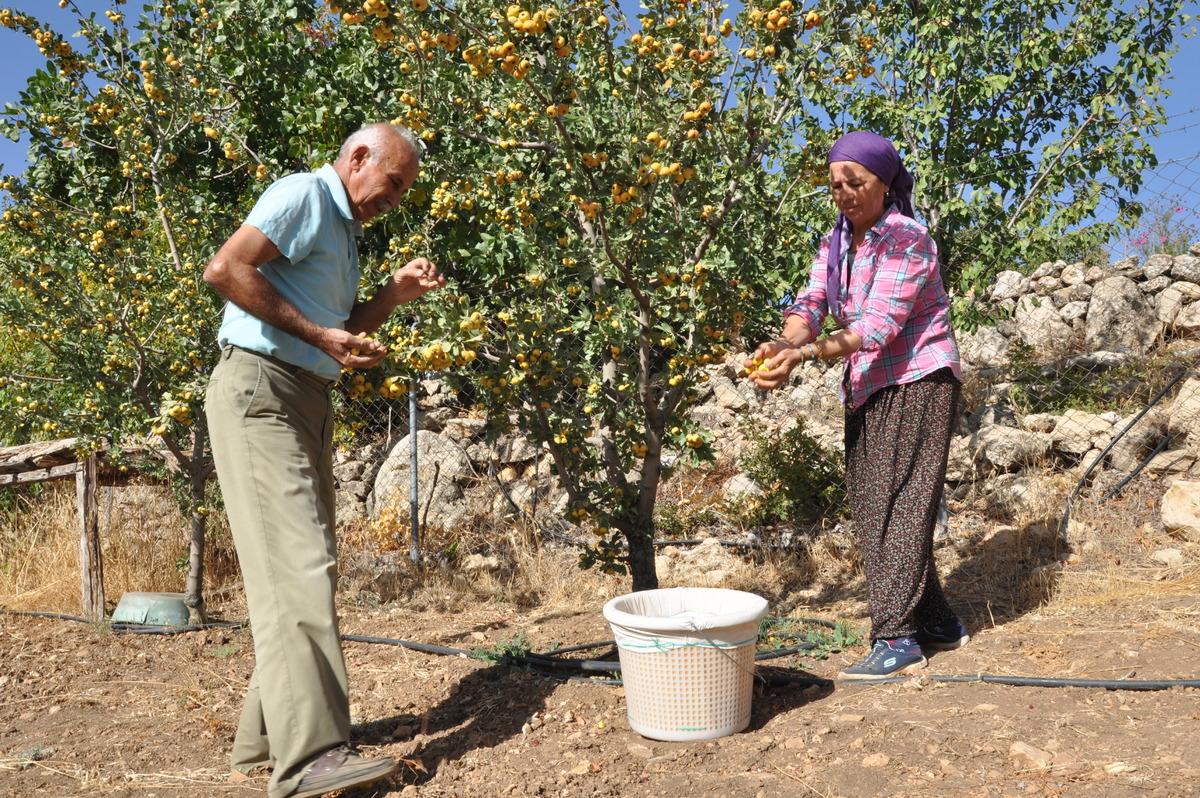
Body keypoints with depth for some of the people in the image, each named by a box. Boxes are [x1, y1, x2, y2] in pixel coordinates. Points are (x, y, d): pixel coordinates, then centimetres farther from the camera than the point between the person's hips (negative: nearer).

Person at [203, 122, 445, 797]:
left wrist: (395, 293, 9)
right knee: (297, 562, -17)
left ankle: (267, 731, 15)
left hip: (309, 401, 10)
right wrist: (318, 335, -19)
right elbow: (225, 269, -18)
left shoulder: (345, 230, 23)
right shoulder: (304, 195, -5)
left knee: (308, 564, 8)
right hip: (260, 390, -10)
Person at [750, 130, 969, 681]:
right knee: (870, 511, 9)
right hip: (867, 390, 8)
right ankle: (937, 625, 21)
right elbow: (811, 304, -5)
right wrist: (783, 345, -27)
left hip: (918, 383, -8)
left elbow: (878, 325, -25)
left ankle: (897, 639, -5)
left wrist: (804, 355, -36)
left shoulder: (907, 240, -15)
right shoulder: (836, 243, 9)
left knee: (899, 507, -11)